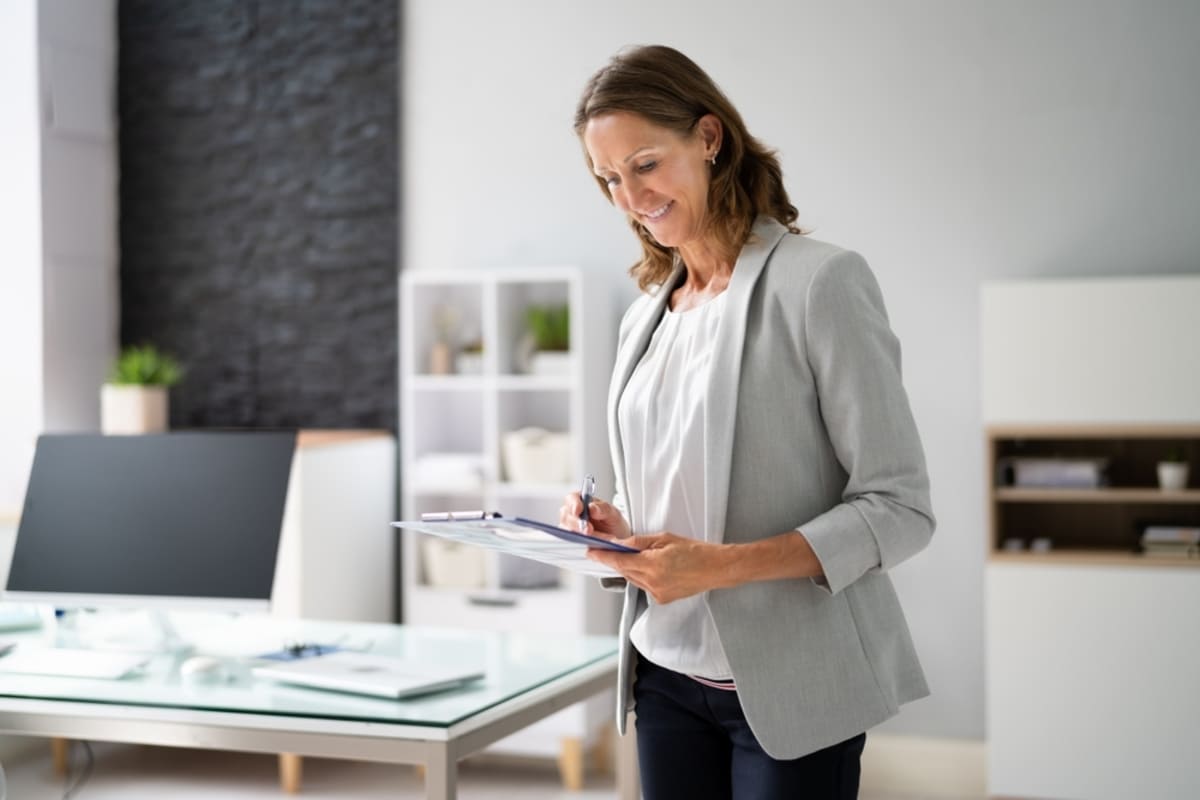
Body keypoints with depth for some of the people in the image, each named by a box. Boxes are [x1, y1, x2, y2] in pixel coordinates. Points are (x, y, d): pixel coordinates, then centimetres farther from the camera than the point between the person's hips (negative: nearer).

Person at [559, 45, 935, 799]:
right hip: (667, 674, 6)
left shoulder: (820, 282, -9)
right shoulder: (646, 317, 11)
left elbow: (899, 507, -12)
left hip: (789, 687, -5)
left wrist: (726, 565, -22)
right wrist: (618, 526, -2)